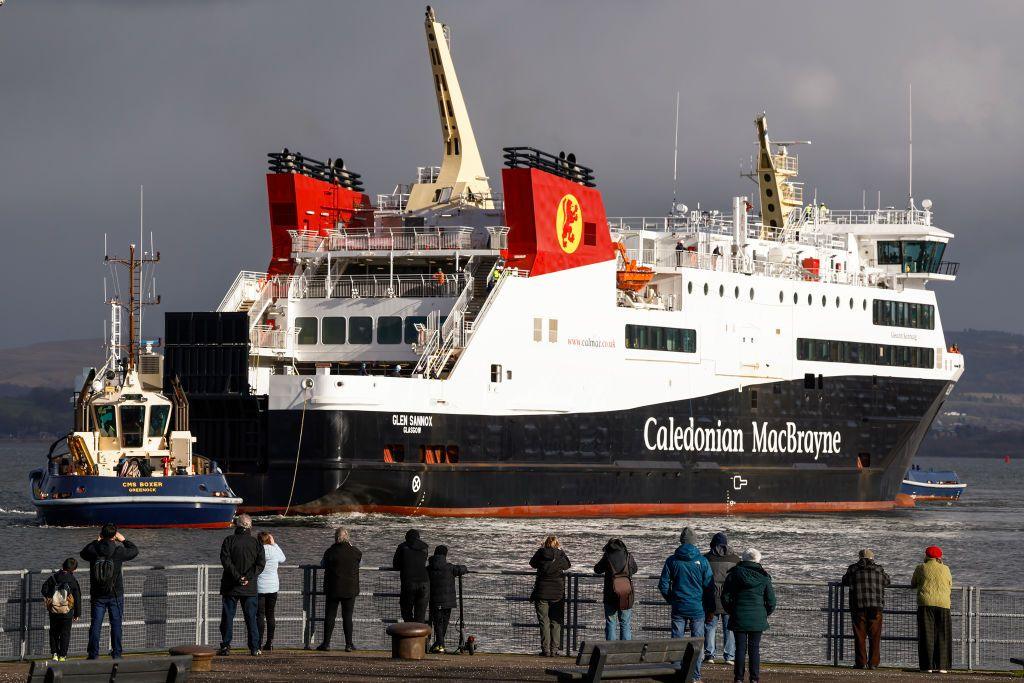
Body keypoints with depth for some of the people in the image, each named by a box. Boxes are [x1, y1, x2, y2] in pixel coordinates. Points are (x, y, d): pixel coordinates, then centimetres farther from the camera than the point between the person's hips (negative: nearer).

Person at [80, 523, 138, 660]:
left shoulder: (93, 550, -9)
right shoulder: (118, 551, -11)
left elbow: (83, 553, 14)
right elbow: (134, 551, 7)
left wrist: (96, 541, 20)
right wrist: (123, 540, 18)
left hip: (97, 595, 1)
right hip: (115, 595, -1)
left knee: (95, 624, 5)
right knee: (116, 623, 6)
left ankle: (93, 654, 3)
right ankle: (116, 653, 7)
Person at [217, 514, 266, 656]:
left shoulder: (229, 540, -2)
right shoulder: (256, 543, 3)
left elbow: (225, 560, -12)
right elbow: (261, 564, -5)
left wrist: (237, 576, -15)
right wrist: (248, 577, -11)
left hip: (230, 587, -1)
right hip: (250, 588, 1)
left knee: (228, 617, 3)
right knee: (251, 618, 6)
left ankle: (225, 647, 0)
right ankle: (254, 648, 3)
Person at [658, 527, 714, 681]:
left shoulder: (672, 561, -1)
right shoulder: (701, 561, -5)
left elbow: (663, 585, 1)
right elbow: (710, 586, -4)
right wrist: (710, 609, 4)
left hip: (678, 608, 1)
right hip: (697, 608, -1)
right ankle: (695, 676, 5)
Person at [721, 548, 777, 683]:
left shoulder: (734, 574, -1)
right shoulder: (763, 577, 0)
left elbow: (725, 597, -1)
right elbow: (771, 601, 1)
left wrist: (731, 611, 14)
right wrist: (765, 614, 16)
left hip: (739, 618, 0)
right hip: (758, 619, 0)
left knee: (740, 648, 4)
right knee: (754, 649, 6)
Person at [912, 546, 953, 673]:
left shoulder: (921, 568, 5)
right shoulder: (945, 569, 9)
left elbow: (913, 584, 17)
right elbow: (950, 585, 19)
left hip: (926, 604, -1)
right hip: (943, 605, 1)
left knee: (927, 635, 1)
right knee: (942, 636, 6)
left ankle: (928, 666, -3)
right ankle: (942, 666, 1)